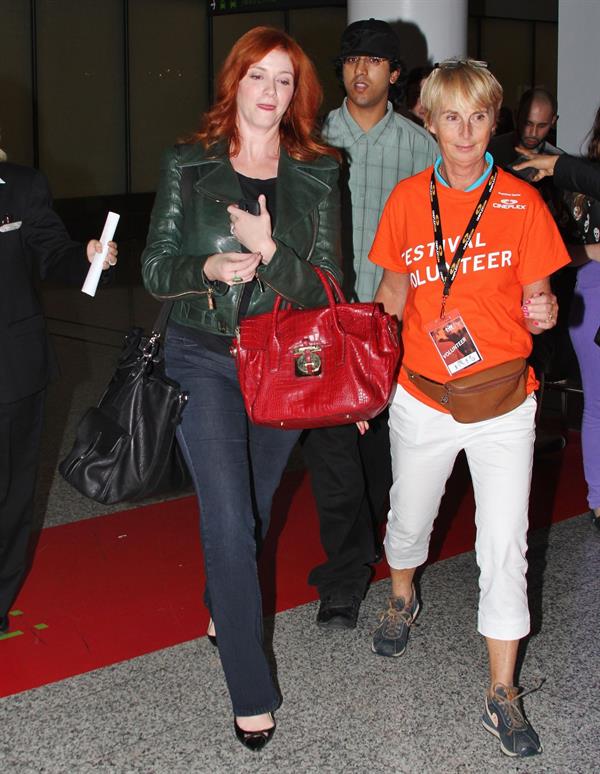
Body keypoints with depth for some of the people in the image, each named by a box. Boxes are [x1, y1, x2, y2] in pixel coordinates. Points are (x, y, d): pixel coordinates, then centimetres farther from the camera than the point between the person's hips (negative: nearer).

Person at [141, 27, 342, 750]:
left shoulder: (315, 174, 0)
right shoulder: (187, 166, -2)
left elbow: (326, 286, -4)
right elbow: (154, 267, 0)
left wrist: (268, 249, -20)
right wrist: (208, 269, -20)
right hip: (203, 359, -2)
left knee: (254, 509, 17)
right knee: (229, 521, -9)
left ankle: (222, 609, 48)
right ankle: (251, 692, 3)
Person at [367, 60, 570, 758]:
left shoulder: (522, 203, -5)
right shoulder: (407, 199, -1)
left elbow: (537, 297, 2)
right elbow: (394, 291, 9)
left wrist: (544, 310, -22)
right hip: (421, 397, 2)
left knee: (505, 545, -1)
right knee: (409, 517, 19)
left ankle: (502, 693, 12)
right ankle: (401, 598, 53)